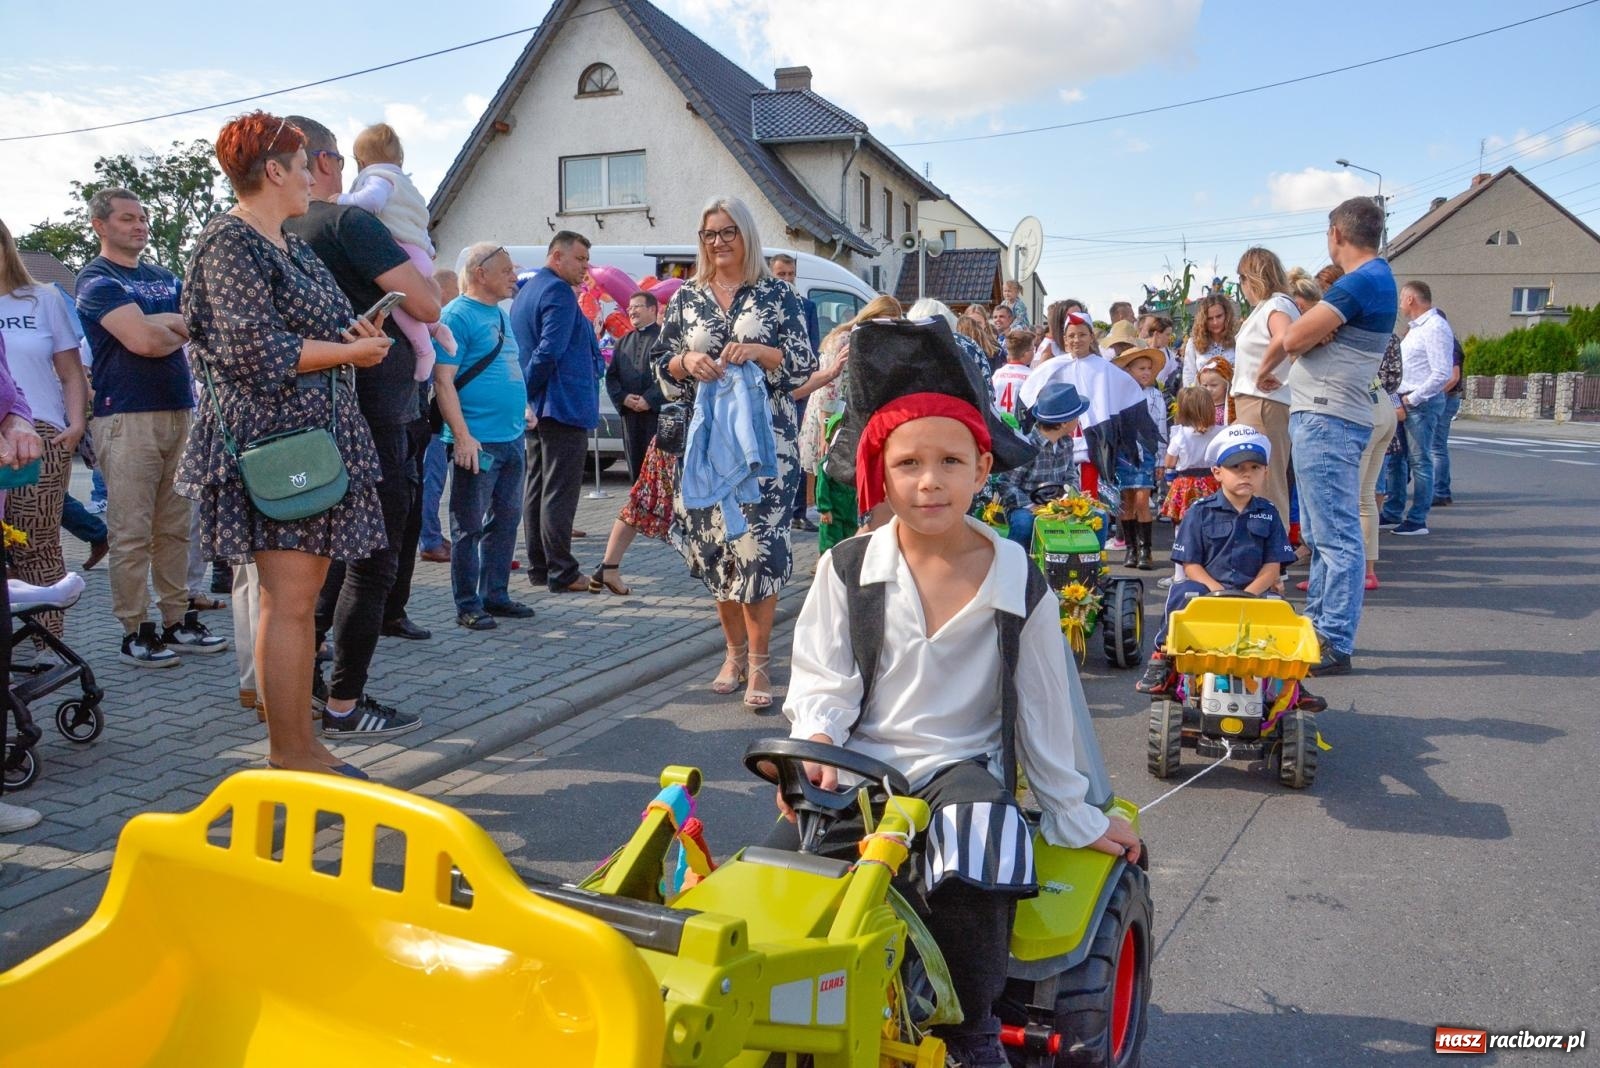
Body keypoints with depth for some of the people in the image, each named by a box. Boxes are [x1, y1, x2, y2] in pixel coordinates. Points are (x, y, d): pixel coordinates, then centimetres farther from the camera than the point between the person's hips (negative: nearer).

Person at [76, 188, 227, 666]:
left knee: (176, 528, 9)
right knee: (131, 533, -5)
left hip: (180, 412, 7)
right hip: (127, 417, -7)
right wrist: (182, 330, 3)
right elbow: (143, 340, -16)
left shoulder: (165, 278, 20)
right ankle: (135, 632, 1)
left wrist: (160, 323, -9)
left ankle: (177, 621, 15)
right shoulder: (96, 279, -2)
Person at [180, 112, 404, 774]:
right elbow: (255, 347, -18)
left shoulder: (291, 245, 20)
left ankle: (292, 737, 18)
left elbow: (318, 324, 24)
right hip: (270, 440, -9)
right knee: (290, 601, -8)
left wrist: (356, 334, 2)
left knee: (295, 596, 11)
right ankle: (293, 753, -1)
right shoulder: (230, 243, -8)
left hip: (315, 434, 9)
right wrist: (350, 351, -10)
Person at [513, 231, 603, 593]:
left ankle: (539, 567, 17)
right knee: (560, 492, -7)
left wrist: (524, 395, 15)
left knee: (536, 490, 11)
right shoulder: (559, 292, -13)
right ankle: (562, 573, -4)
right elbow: (549, 352, -21)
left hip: (537, 409, 10)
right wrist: (526, 392, -12)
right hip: (565, 406, -10)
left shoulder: (525, 292, 19)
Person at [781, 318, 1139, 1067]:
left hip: (961, 770, -1)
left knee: (969, 891, -30)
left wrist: (1076, 820, 11)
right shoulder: (848, 569, -1)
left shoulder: (1018, 585, -2)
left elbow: (1044, 712, 6)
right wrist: (813, 744, -19)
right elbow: (820, 680, 2)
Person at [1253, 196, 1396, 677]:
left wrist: (1266, 365, 0)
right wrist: (1288, 346, -1)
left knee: (1335, 536, -9)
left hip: (1326, 420, -11)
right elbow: (1313, 337, 16)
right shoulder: (1376, 279, 20)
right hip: (1323, 416, 11)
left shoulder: (1362, 282, -15)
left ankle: (1335, 645, -6)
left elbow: (1296, 337, -18)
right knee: (1321, 534, 17)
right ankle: (1318, 627, 26)